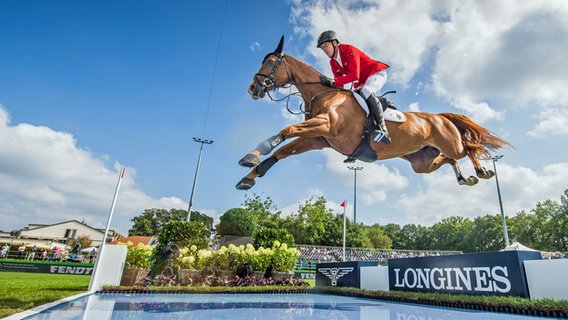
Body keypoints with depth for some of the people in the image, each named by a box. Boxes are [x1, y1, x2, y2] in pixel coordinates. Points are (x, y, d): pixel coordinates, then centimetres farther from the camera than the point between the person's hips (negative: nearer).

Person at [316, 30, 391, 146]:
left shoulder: (349, 50, -20)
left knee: (366, 91, -37)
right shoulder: (333, 62, 3)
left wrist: (333, 81, -40)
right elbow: (340, 85, 4)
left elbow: (355, 75, -32)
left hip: (377, 73, -9)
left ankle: (382, 127, -38)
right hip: (361, 83, 9)